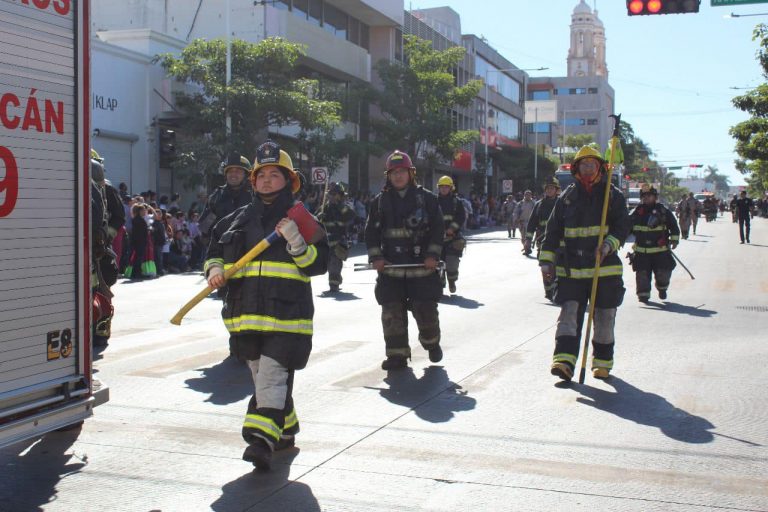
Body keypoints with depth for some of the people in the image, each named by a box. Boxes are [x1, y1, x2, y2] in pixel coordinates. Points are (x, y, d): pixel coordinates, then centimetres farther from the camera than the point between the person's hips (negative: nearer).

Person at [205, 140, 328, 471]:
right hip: (246, 313, 5)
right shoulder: (239, 219, 15)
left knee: (272, 375, -14)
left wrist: (296, 242, -19)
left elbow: (319, 263, -3)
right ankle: (285, 430, 31)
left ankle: (262, 440, -19)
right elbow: (215, 251, 23)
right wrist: (214, 269, 2)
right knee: (262, 376, 14)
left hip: (287, 312, -5)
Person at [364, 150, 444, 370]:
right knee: (392, 311, 1)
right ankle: (397, 354, 11)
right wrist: (376, 257, -4)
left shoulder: (426, 198, 3)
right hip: (391, 266, 2)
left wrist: (433, 255, -9)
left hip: (422, 265, -2)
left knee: (425, 309, 0)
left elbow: (437, 228, 1)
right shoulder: (380, 201, 9)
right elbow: (371, 231, 7)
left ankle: (431, 341, 28)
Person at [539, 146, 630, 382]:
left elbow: (623, 227, -1)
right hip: (571, 269, 0)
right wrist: (546, 260, 2)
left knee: (604, 318, 9)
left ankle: (602, 362, 23)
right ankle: (564, 360, -14)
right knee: (569, 313, -9)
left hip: (605, 268, 0)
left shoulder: (614, 195, 3)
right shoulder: (566, 197, 7)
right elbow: (553, 231, 8)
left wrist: (609, 245, -20)